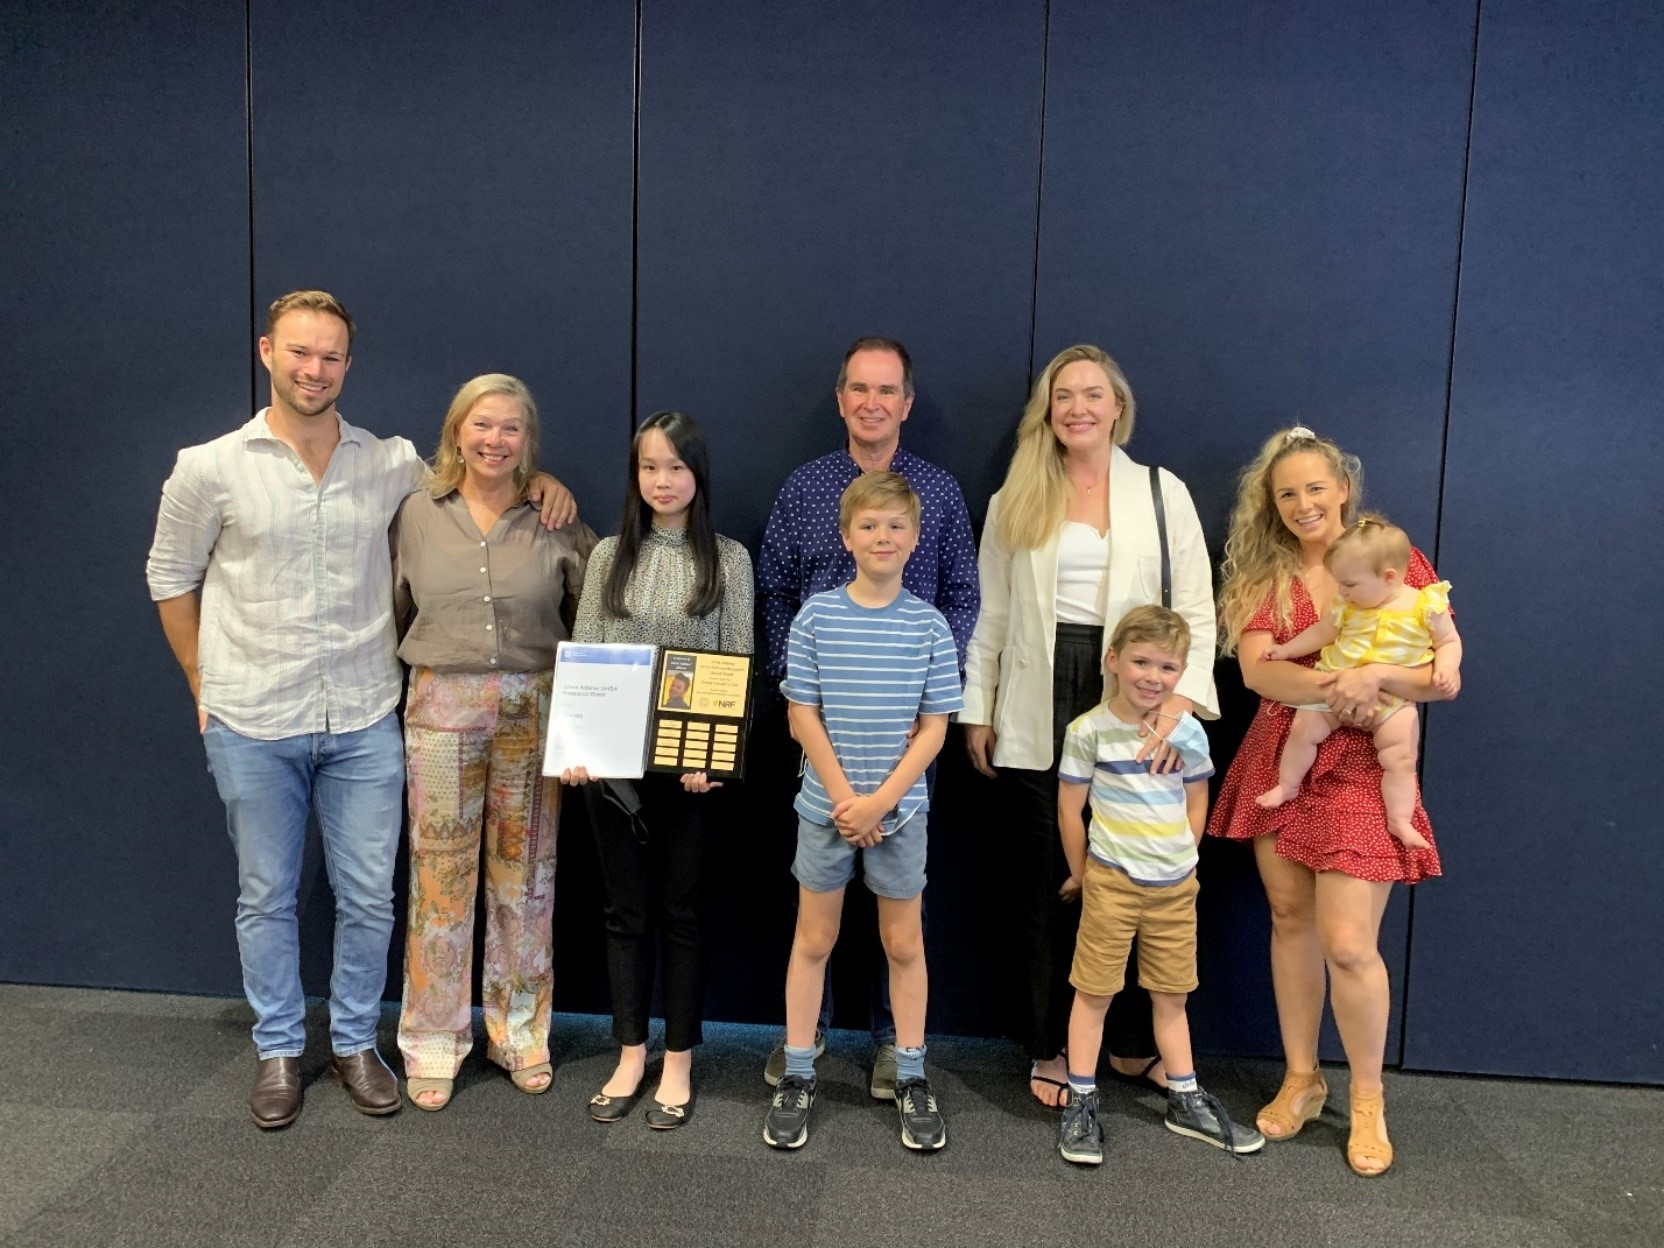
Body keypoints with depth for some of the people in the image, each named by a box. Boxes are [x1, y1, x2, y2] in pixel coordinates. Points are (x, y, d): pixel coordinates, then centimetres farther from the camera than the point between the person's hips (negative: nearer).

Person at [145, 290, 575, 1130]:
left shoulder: (392, 464, 0)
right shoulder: (211, 469, -4)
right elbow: (170, 579, 8)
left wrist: (538, 477, -5)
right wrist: (204, 686, 7)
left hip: (363, 723, 1)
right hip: (251, 726, -1)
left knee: (369, 895, 8)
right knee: (266, 897, 12)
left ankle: (356, 1043, 29)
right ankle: (278, 1050, 32)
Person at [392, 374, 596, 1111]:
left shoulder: (557, 523, 0)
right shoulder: (418, 514, 2)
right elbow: (394, 613, 9)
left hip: (534, 712, 0)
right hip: (441, 708, 0)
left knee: (526, 873, 10)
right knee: (441, 874, 5)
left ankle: (520, 1030, 26)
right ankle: (433, 1042, 21)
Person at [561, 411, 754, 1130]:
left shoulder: (727, 559, 0)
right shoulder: (609, 556, 6)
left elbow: (738, 666, -3)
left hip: (691, 763, -2)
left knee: (681, 910, 9)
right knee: (625, 910, 12)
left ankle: (677, 1062, 23)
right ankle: (630, 1056, 27)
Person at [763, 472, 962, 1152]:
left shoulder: (929, 625, -4)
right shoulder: (816, 616, -5)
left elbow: (934, 727, -4)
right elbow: (804, 716, -5)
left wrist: (879, 800, -12)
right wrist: (844, 797, -11)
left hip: (900, 808, 0)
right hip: (826, 805, 0)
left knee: (904, 942, 10)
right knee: (813, 939, 10)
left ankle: (912, 1078, 25)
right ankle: (797, 1076, 23)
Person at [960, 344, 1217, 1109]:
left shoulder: (1163, 494, 6)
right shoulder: (1015, 501, 9)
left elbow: (1196, 609, 0)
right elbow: (991, 615, 9)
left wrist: (1181, 697, -13)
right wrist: (976, 710, 5)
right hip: (1037, 710, 1)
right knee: (1046, 881, 8)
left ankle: (1130, 1042, 23)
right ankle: (1050, 1048, 22)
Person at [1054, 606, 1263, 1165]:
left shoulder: (1188, 731, 0)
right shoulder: (1089, 731, -11)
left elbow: (1196, 804, 10)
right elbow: (1069, 807, -4)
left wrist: (1179, 863, 7)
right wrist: (1081, 871, 2)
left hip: (1176, 886, 3)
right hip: (1111, 883, -3)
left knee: (1171, 996, 15)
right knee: (1094, 991, 5)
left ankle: (1185, 1100, 28)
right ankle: (1081, 1104, 15)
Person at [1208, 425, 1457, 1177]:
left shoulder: (1398, 565, -1)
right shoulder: (1264, 576, 6)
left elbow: (1444, 679, -4)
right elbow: (1255, 669, -10)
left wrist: (1375, 676, -23)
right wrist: (1334, 686, -27)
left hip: (1363, 770, -3)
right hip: (1280, 763, 3)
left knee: (1347, 942, -6)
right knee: (1290, 920, 10)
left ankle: (1368, 1102, 17)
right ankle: (1301, 1080, 27)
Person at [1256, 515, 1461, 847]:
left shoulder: (1427, 605, -9)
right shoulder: (1347, 605, -1)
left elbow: (1449, 642, 1)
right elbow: (1323, 631, 12)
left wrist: (1445, 670, -16)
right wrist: (1286, 650, 10)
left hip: (1392, 700, -2)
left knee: (1401, 758, -9)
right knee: (1303, 727, -7)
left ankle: (1400, 820, 3)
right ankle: (1287, 785, 12)